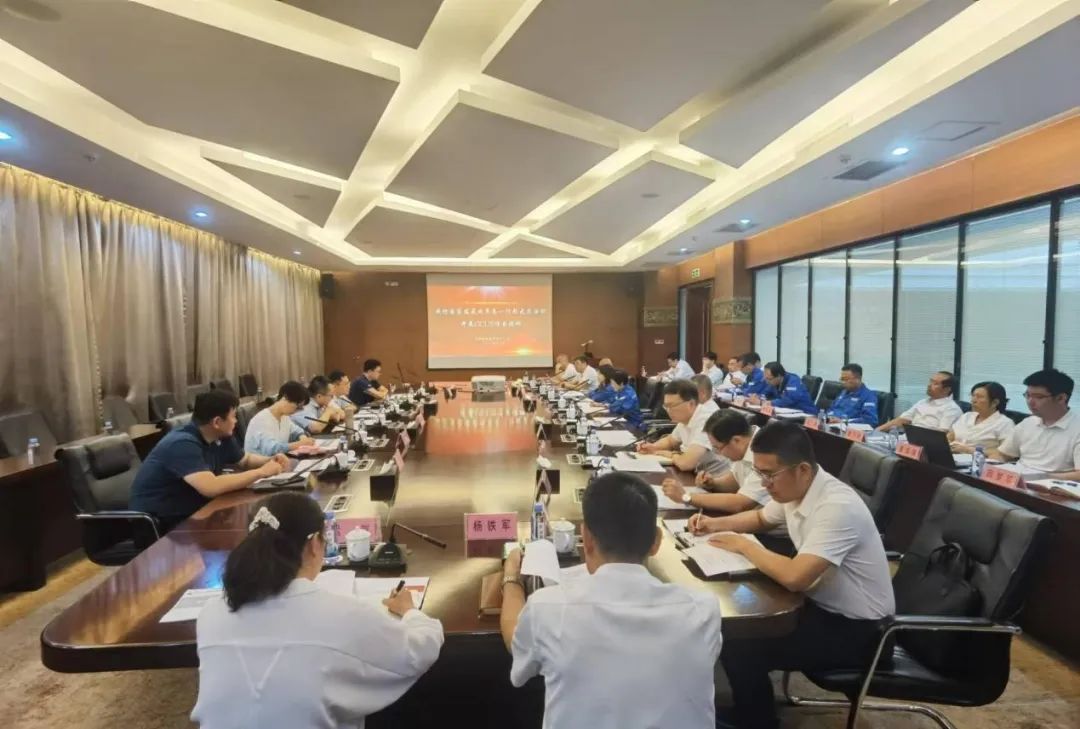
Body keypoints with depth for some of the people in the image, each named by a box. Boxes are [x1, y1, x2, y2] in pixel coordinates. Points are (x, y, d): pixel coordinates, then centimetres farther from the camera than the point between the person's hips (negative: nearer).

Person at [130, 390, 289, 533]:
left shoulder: (222, 438, 0)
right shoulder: (183, 444, -26)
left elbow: (245, 460, 18)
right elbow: (211, 487, -38)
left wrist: (270, 460, -4)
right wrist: (261, 472, -29)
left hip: (190, 513, 8)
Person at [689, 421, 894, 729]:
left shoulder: (837, 507, -31)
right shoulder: (795, 489, -4)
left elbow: (794, 577, -37)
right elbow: (761, 518, 18)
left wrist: (743, 545, -21)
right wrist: (717, 523, 2)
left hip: (855, 628, -9)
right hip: (821, 602, 9)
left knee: (739, 648, -18)